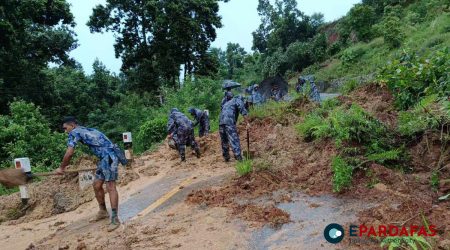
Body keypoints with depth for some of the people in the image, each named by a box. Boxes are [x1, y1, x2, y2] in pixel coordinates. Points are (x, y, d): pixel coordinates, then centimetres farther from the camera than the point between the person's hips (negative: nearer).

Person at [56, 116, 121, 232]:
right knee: (97, 185, 15)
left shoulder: (75, 132, -3)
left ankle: (115, 219, -9)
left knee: (110, 187, -10)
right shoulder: (85, 130, 23)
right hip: (105, 158, 10)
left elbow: (69, 153, -9)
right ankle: (103, 211, 29)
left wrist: (61, 168, 6)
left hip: (109, 157, -10)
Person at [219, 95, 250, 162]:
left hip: (221, 122, 7)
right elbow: (243, 111, -5)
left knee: (224, 141, 15)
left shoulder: (228, 102, 36)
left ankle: (226, 158, 21)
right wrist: (247, 123, -9)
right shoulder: (239, 100, 14)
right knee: (234, 139, -11)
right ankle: (239, 158, -17)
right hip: (229, 122, -7)